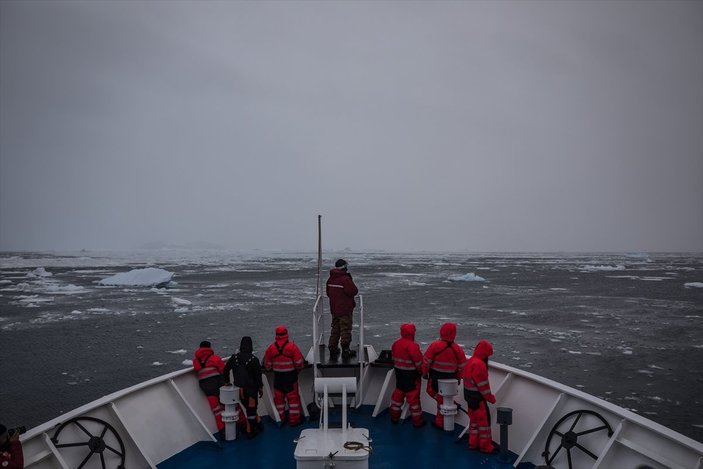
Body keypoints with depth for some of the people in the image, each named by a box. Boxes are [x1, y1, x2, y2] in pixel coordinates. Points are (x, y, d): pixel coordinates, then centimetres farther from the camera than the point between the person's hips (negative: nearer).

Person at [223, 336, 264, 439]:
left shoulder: (234, 358, -2)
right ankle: (250, 432, 14)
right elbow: (258, 375, -12)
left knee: (250, 408, 21)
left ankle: (258, 424, 30)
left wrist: (227, 381, 21)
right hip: (251, 389, -5)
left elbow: (226, 369, 6)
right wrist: (261, 388, -1)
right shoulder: (254, 359, -15)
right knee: (251, 409, 7)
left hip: (239, 389, 5)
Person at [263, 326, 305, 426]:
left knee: (278, 397, 14)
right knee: (293, 397, 8)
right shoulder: (292, 346, -14)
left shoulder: (271, 348, -7)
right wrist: (298, 369, 12)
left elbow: (267, 365, 3)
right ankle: (294, 419, 12)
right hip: (291, 376, -2)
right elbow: (299, 363, -9)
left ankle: (280, 419, 24)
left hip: (277, 377, 2)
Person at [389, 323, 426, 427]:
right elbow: (418, 361, -20)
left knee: (398, 394, 19)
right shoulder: (412, 346, -24)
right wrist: (422, 371, -4)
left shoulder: (395, 344, 0)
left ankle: (394, 417, 30)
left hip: (399, 374, 7)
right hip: (411, 376, -7)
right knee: (413, 397, 3)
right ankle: (417, 421, 14)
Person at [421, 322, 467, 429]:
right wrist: (458, 378, 17)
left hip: (435, 377, -3)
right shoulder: (458, 349, -8)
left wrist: (424, 373, 4)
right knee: (443, 399, 17)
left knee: (431, 391, 19)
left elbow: (426, 361, -12)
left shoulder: (434, 345, -17)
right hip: (450, 379, 3)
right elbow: (462, 367, 1)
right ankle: (440, 422, 25)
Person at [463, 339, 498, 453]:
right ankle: (485, 446, 11)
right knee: (484, 420, 2)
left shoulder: (470, 361, 8)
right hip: (477, 398, -10)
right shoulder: (479, 364, -23)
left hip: (470, 396, 10)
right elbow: (483, 384, -21)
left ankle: (473, 443, 27)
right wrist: (490, 397, -9)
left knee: (474, 418, 18)